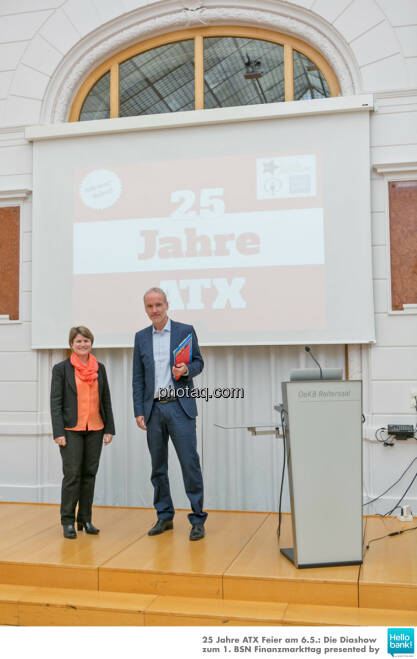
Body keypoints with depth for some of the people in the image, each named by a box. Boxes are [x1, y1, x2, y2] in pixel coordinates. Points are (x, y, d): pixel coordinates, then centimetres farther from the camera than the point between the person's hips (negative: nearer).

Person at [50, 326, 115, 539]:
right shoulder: (61, 369, -1)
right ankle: (68, 521, 9)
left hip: (95, 429, 4)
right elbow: (55, 402, -4)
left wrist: (109, 429, 6)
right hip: (72, 430, -4)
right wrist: (58, 432, -11)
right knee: (72, 475, -3)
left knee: (89, 474, 9)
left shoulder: (99, 368, 10)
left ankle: (85, 519, 19)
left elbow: (106, 400, 11)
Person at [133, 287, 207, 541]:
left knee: (190, 463, -5)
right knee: (158, 466, 10)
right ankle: (165, 517, 22)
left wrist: (186, 370, -17)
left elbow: (199, 362, 6)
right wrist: (139, 411, 3)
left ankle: (198, 519, 4)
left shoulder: (185, 330, 2)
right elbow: (138, 378, 9)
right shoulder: (141, 337, 10)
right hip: (154, 408, 3)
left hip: (180, 406, -3)